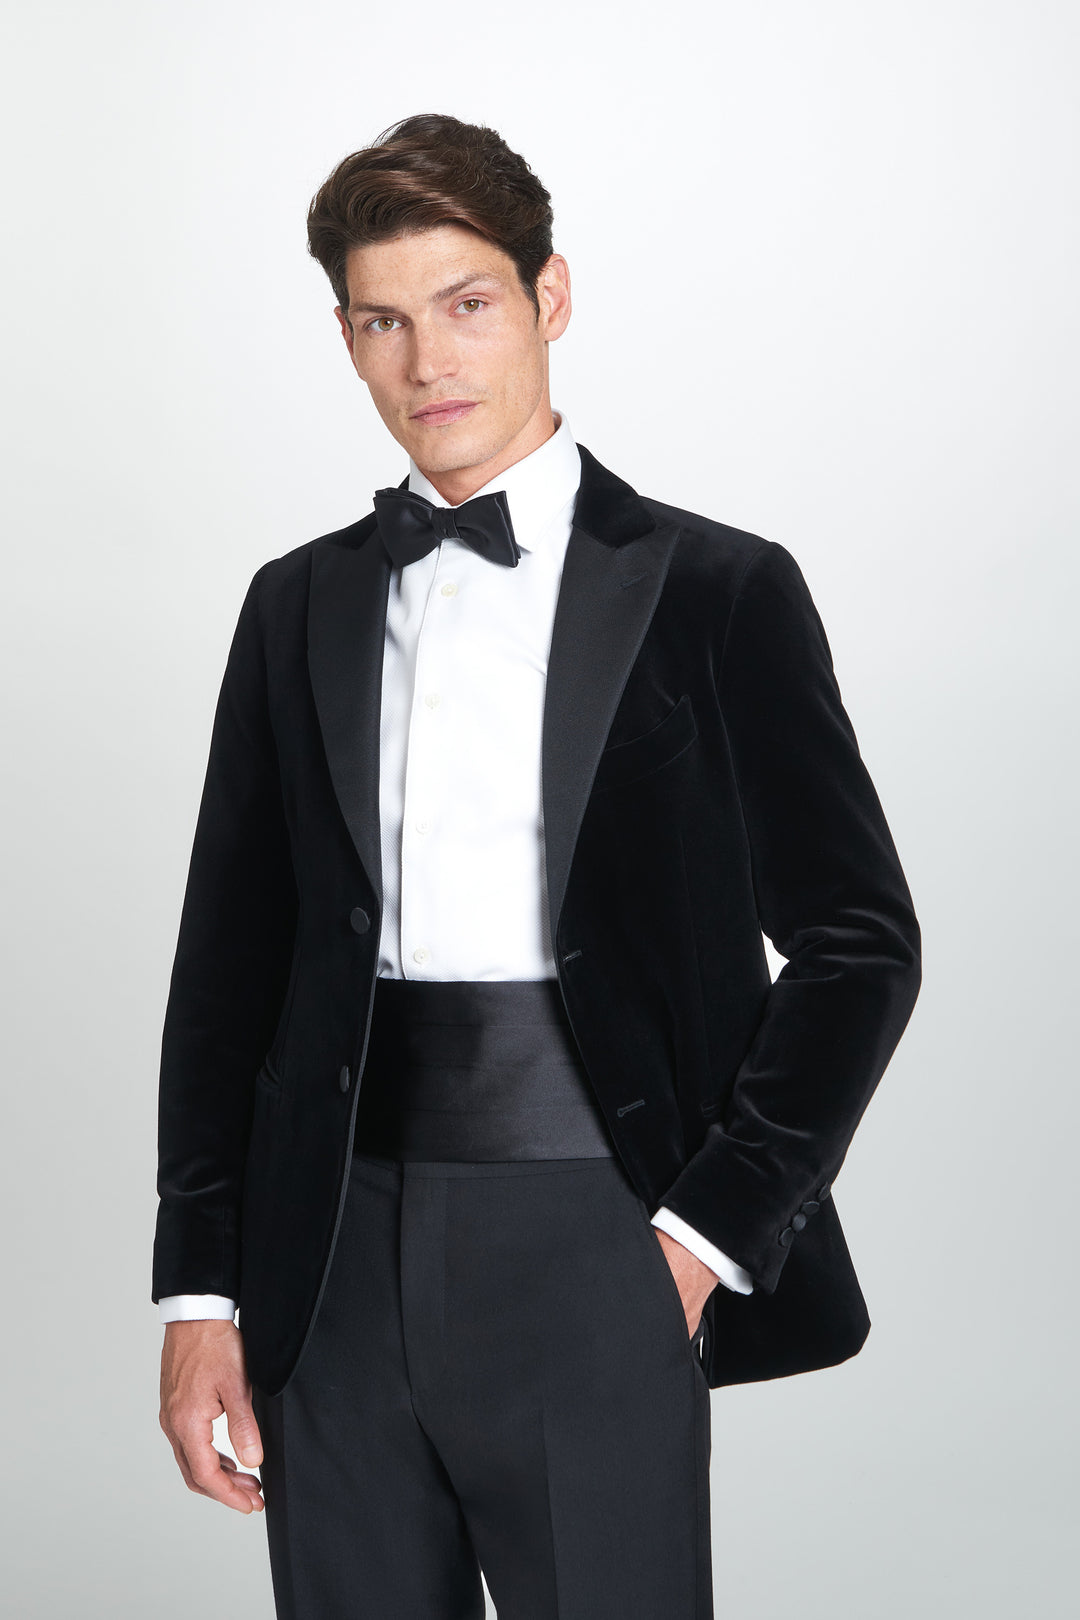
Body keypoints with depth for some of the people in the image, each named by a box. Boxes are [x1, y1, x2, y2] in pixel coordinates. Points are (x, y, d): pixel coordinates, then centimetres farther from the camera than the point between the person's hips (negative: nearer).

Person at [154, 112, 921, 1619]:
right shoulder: (300, 605, 11)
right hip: (336, 1269, 3)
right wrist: (199, 1291, 6)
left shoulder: (714, 592, 1)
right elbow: (229, 963, 11)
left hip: (590, 1268, -3)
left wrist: (711, 1230, -6)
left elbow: (859, 942, 0)